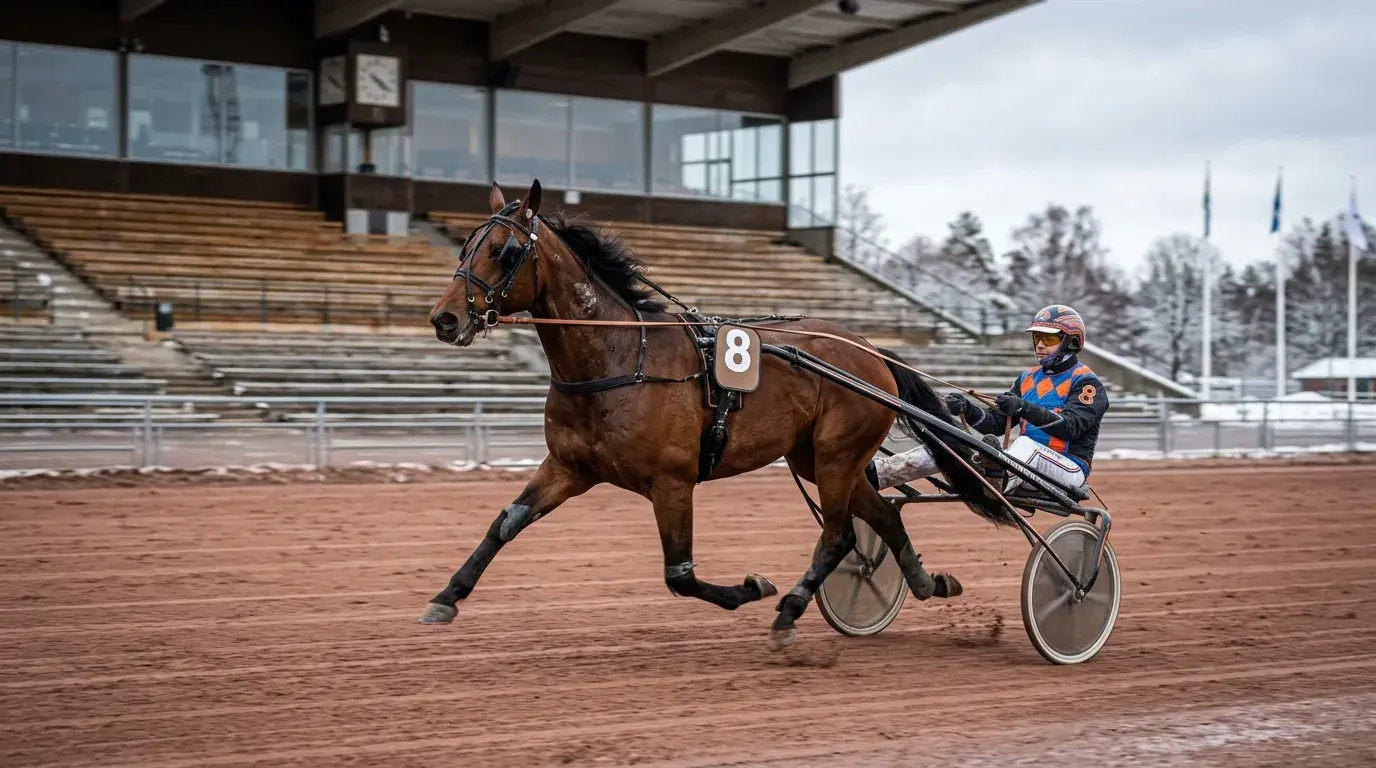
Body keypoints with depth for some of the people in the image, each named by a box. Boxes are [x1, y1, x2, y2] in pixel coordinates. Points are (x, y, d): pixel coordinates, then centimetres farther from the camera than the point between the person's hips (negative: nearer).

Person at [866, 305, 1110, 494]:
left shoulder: (1086, 383, -4)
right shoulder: (1028, 378, 18)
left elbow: (1070, 425, -22)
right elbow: (995, 423, 12)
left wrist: (1024, 408, -36)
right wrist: (968, 410, -10)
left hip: (1069, 467, -6)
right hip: (1027, 465, 6)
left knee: (1027, 443, -38)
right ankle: (877, 472, -27)